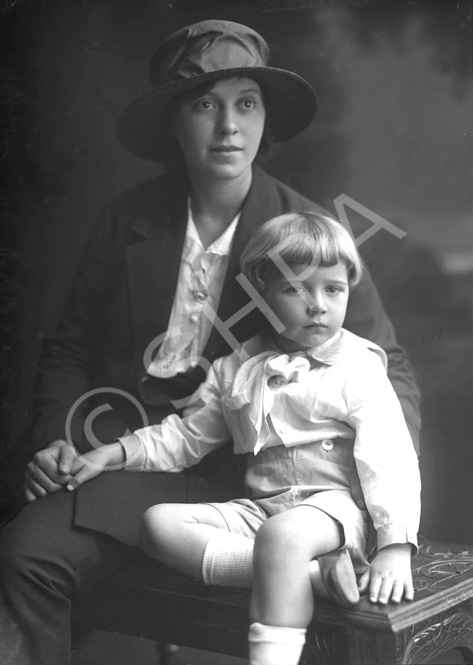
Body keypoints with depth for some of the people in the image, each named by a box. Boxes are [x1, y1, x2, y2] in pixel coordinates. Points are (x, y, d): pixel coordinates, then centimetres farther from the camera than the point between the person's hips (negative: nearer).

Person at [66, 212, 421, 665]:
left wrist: (395, 546, -20)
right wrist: (117, 452, 8)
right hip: (259, 506, 6)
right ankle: (315, 570, -27)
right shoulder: (236, 370, 12)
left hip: (336, 505, -6)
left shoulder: (359, 367, -2)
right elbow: (186, 435, 21)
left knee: (281, 535, -39)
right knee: (159, 523, -15)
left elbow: (390, 459, -9)